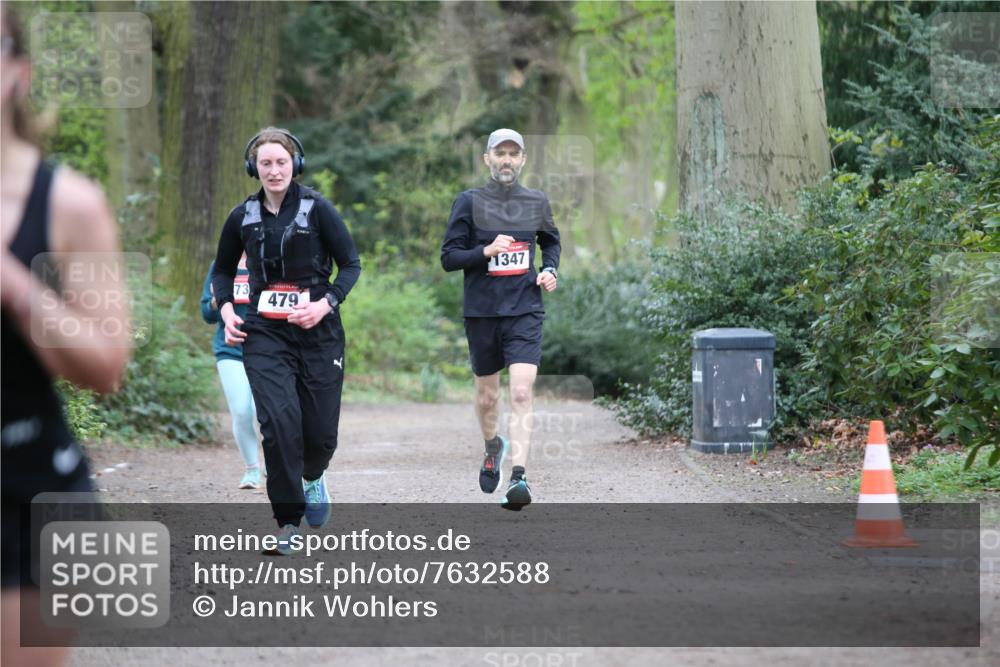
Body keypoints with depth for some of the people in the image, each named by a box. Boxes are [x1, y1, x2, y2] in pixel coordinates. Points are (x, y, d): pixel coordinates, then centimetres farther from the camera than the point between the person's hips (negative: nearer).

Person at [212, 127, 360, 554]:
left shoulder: (316, 209, -4)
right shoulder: (243, 217, 5)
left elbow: (351, 264, -1)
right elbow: (223, 269, 20)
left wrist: (325, 304, -16)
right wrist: (226, 310, 3)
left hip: (318, 331, -1)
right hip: (264, 334, 1)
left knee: (320, 430, 1)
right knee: (279, 419, -18)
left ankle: (312, 476, 39)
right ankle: (288, 522, -8)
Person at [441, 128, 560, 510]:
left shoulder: (537, 202, 7)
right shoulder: (470, 202, -1)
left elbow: (550, 240, 26)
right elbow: (448, 257, -3)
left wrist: (551, 270, 6)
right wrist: (487, 251, -19)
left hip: (525, 311, 0)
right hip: (481, 312, 0)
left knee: (522, 393, -16)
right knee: (487, 395, 14)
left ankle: (517, 478, -22)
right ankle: (493, 447, 45)